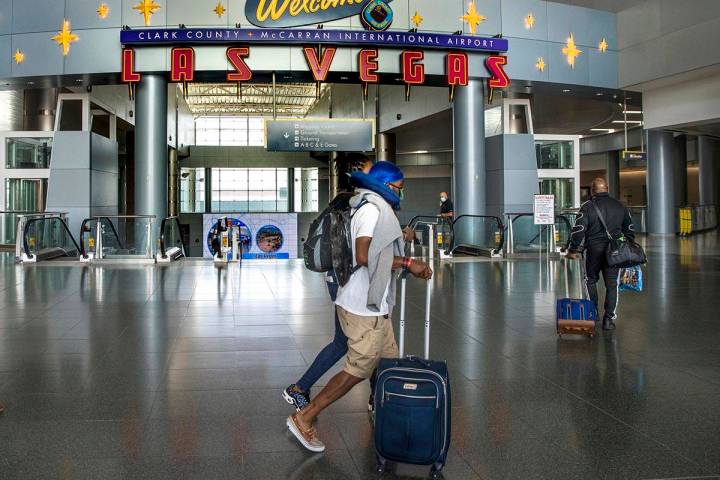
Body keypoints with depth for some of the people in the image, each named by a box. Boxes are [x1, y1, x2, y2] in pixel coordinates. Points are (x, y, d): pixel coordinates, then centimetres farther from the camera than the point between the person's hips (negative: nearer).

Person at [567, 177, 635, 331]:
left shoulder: (587, 207, -6)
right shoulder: (620, 206, 9)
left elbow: (578, 230, -10)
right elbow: (629, 230, 16)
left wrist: (573, 249, -1)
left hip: (593, 250, -2)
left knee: (591, 280, 17)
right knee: (612, 284, 5)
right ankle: (609, 318, 0)